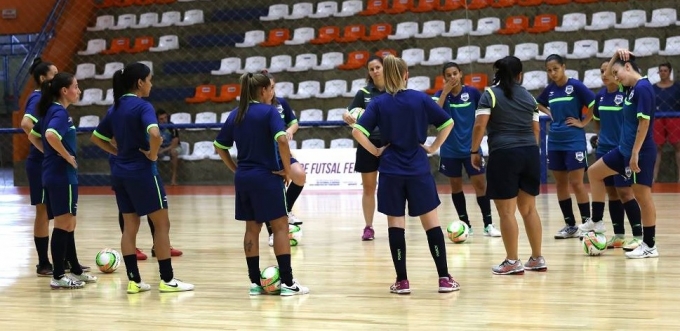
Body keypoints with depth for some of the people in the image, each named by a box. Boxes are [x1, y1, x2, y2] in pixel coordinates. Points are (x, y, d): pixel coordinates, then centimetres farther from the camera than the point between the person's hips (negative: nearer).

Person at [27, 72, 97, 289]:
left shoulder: (50, 111, 13)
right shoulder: (60, 112, -16)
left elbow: (33, 136, 24)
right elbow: (51, 136, -34)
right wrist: (67, 156, -21)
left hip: (52, 173, 10)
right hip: (62, 175, -10)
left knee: (67, 225, 17)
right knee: (63, 225, -4)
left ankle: (75, 270, 26)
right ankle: (58, 277, 0)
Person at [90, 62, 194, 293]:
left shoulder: (115, 108, 9)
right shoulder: (142, 106, -13)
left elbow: (96, 138, 18)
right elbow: (154, 134, -31)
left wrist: (119, 152, 14)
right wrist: (153, 154, -14)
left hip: (120, 172, 8)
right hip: (142, 171, -7)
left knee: (130, 226, 9)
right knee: (161, 224, 2)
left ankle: (133, 280, 9)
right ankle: (167, 280, 4)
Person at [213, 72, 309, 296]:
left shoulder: (236, 115, 8)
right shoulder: (268, 111, -10)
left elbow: (220, 146, 13)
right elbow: (281, 139, -24)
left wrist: (236, 169, 17)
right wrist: (286, 168, -13)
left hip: (243, 178, 6)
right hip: (267, 176, -6)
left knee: (252, 228, 12)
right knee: (280, 226, 0)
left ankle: (255, 282, 13)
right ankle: (287, 282, -2)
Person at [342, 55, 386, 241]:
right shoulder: (363, 93, 4)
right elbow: (348, 114, 0)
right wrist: (348, 118, -22)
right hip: (368, 144, 2)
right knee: (368, 187, 6)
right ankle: (368, 227, 12)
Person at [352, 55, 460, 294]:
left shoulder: (378, 103, -2)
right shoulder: (420, 99, 0)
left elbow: (357, 131, -13)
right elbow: (448, 123, 2)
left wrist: (376, 151, -2)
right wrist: (434, 147, 7)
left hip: (391, 171, 0)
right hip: (418, 170, 0)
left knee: (396, 225, 5)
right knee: (431, 223, 6)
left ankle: (402, 281, 4)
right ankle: (444, 278, 6)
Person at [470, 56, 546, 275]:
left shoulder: (490, 94, -1)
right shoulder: (528, 96, 12)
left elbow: (480, 125, -11)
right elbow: (536, 129, 14)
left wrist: (474, 151, -1)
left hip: (503, 154, -5)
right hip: (530, 153, 5)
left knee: (506, 211, 0)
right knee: (529, 208, 14)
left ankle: (513, 262, 2)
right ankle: (537, 259, 17)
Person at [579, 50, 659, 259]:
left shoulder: (643, 88, -18)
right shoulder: (631, 87, 10)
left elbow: (644, 123, -22)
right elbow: (609, 72, 28)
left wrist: (635, 154, -22)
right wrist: (616, 55, 10)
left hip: (640, 152, -10)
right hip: (624, 149, 10)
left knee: (642, 195, -4)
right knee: (594, 172, 18)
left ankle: (650, 246, 4)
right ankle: (596, 222, 24)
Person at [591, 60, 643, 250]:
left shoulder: (626, 94, -12)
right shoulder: (600, 96, 8)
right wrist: (600, 135, 13)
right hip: (604, 150, 7)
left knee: (624, 192, -8)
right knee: (612, 193, 9)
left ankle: (638, 236, -4)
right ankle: (618, 235, 17)